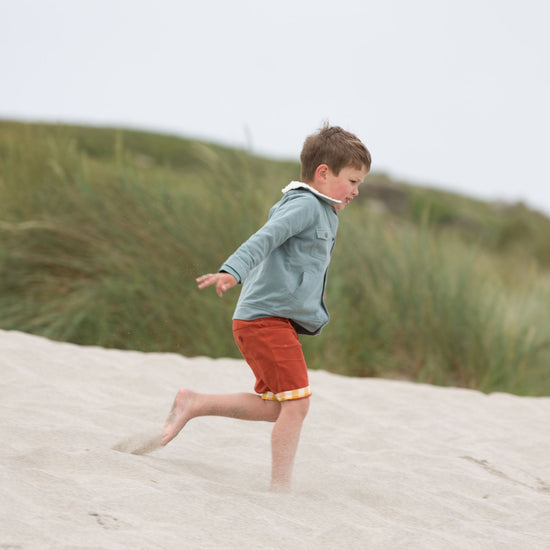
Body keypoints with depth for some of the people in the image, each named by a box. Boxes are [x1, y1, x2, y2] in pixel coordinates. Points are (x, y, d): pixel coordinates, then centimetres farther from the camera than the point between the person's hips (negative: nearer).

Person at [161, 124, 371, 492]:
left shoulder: (322, 213, 21)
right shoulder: (305, 205, -10)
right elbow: (264, 238, -25)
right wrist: (232, 271, -39)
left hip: (280, 321, 10)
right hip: (266, 319, -10)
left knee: (275, 406, 13)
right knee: (296, 401, -12)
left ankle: (194, 404, 17)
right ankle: (281, 489, -8)